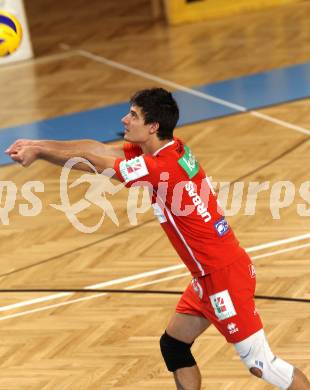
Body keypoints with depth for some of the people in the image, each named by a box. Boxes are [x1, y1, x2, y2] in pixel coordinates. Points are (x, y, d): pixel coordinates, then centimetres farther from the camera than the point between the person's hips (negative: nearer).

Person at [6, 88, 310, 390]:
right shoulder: (165, 150, 4)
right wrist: (38, 147, -1)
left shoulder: (161, 167, -23)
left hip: (225, 276, -10)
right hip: (209, 276, 10)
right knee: (173, 346, 16)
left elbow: (93, 161, -14)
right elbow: (98, 149, 4)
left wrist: (38, 151, -3)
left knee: (261, 364, -5)